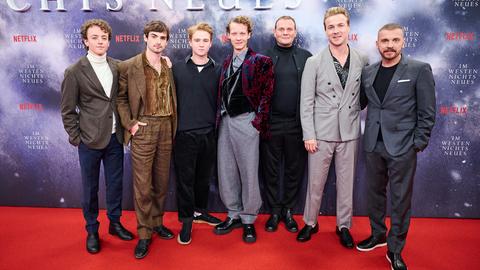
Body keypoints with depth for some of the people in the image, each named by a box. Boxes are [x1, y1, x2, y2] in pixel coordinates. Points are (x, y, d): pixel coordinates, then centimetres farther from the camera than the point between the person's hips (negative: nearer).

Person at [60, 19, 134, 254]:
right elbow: (68, 111, -3)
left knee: (115, 184, 14)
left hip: (115, 138, 3)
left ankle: (115, 223, 33)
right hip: (90, 141, -3)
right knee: (90, 188, 11)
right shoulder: (74, 72, -7)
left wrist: (125, 126, 3)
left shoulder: (117, 67, 4)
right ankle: (92, 230, 28)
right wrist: (76, 138, -5)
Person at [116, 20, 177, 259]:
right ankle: (144, 234, 13)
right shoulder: (129, 66, -3)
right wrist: (130, 123, -9)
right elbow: (120, 97, 1)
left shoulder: (169, 66, 10)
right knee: (143, 184, -1)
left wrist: (173, 125, 6)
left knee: (161, 181, 12)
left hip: (166, 129, 4)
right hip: (143, 129, -4)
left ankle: (157, 222, 30)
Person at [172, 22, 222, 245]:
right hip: (184, 134, -1)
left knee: (204, 177, 14)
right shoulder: (177, 69, 2)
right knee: (185, 179, 5)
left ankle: (199, 211, 35)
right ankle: (186, 220, 21)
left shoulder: (217, 71, 5)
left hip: (209, 134, 2)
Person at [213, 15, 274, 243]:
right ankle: (234, 215, 24)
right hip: (225, 121, 6)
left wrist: (258, 121, -11)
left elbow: (267, 93, -7)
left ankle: (248, 220, 17)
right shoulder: (226, 62, 14)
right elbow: (222, 92, 15)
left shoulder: (260, 61, -3)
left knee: (248, 172, 2)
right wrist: (220, 117, 6)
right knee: (226, 171, 9)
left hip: (246, 121, -5)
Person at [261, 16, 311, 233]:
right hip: (270, 123, 0)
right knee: (271, 170, 9)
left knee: (295, 169, 10)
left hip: (297, 123, 0)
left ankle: (288, 210, 27)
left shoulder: (306, 57, 4)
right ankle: (274, 210, 26)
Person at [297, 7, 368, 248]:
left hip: (350, 132, 2)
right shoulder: (314, 62, -4)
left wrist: (353, 110, 1)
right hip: (321, 132, -2)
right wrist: (308, 135, -8)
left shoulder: (362, 61, 2)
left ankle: (343, 226, 29)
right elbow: (306, 102, -5)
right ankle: (310, 223, 28)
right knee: (315, 182, 8)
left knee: (346, 183, 12)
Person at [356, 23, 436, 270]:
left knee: (401, 199, 5)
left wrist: (419, 144, -8)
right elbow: (360, 103, 12)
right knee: (374, 193, 15)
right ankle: (378, 234, 34)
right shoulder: (367, 72, 7)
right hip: (373, 145, 4)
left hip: (402, 146, -4)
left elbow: (427, 112, -5)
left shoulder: (419, 70, -5)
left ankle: (395, 250, 19)